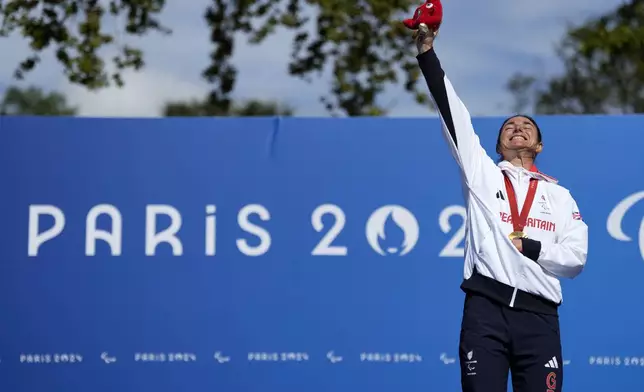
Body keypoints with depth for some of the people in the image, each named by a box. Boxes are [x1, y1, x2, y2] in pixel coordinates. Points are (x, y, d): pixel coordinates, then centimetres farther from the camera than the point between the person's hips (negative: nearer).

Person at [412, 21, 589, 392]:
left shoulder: (559, 195, 18)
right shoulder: (483, 172, 16)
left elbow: (576, 257, 8)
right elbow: (453, 113, 8)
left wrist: (528, 247, -6)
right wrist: (427, 52, 2)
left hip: (538, 314, 1)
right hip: (486, 305, -1)